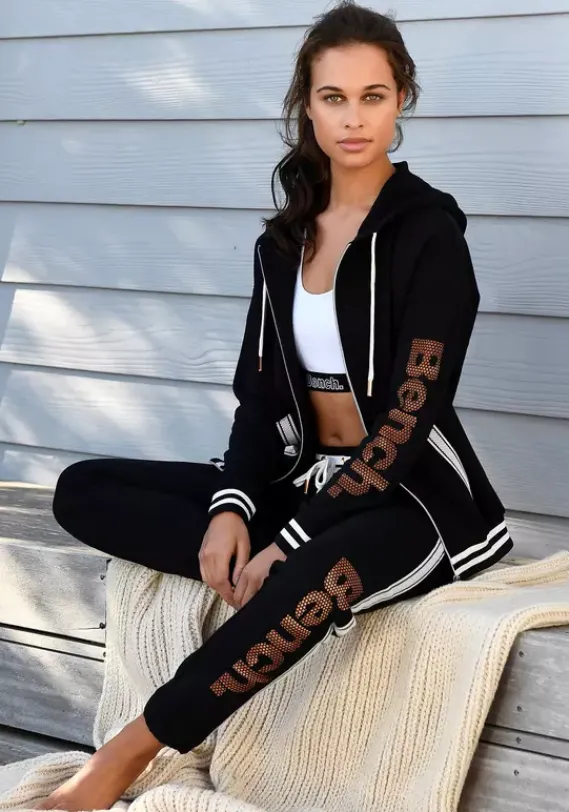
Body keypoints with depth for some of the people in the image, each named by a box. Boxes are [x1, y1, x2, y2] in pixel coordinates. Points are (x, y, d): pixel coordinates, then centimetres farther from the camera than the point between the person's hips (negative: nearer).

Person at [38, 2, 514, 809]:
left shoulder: (428, 232, -11)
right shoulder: (287, 236, 8)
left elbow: (406, 424, -17)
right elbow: (260, 391, 5)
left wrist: (289, 543, -22)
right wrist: (231, 507, -13)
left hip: (414, 496, -6)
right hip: (303, 480, 7)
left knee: (320, 571, -41)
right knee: (85, 491, -5)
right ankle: (285, 577, -21)